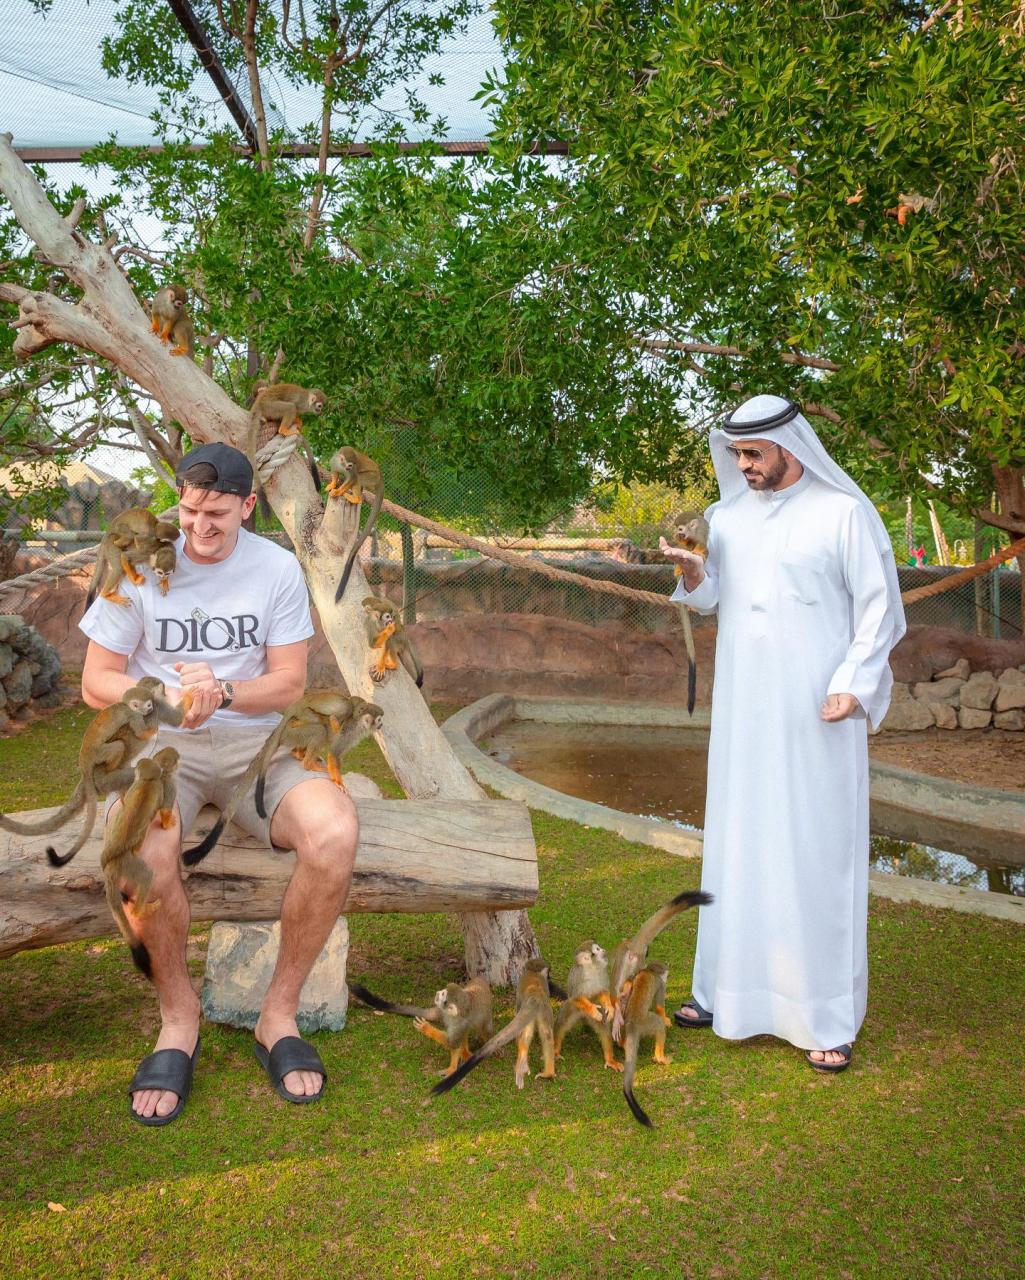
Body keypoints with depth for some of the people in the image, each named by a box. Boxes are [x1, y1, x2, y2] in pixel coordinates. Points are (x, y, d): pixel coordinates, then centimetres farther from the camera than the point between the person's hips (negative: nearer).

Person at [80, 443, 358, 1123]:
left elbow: (290, 684, 2)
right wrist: (166, 698, -17)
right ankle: (179, 1017, -9)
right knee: (142, 845, -38)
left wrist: (222, 692, -18)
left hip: (255, 742, 1)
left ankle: (280, 1011, -8)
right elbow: (97, 683, 4)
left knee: (335, 834, -31)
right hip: (159, 744, -1)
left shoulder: (277, 568, 2)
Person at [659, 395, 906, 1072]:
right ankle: (731, 991, 22)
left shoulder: (844, 513, -6)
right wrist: (692, 570, -10)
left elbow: (881, 606, -4)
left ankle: (831, 1016, 8)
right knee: (739, 845, 10)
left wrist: (852, 685, -14)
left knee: (819, 853, -1)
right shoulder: (729, 515, 9)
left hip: (817, 712, -5)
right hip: (744, 709, 5)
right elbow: (710, 599, 11)